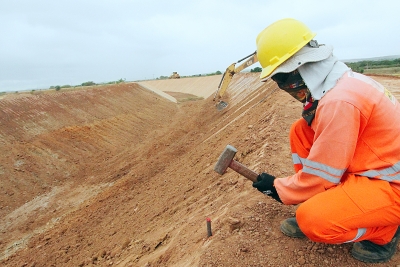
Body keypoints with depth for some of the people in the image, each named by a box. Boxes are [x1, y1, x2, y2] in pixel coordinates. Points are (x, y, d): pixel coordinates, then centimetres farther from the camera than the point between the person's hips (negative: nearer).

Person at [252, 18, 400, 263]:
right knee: (300, 131, 1)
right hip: (373, 167, 9)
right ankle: (318, 209, 9)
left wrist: (278, 188, -4)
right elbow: (326, 151, 10)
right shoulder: (338, 81, 1)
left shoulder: (339, 101, -29)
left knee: (313, 220, -26)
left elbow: (320, 176, -22)